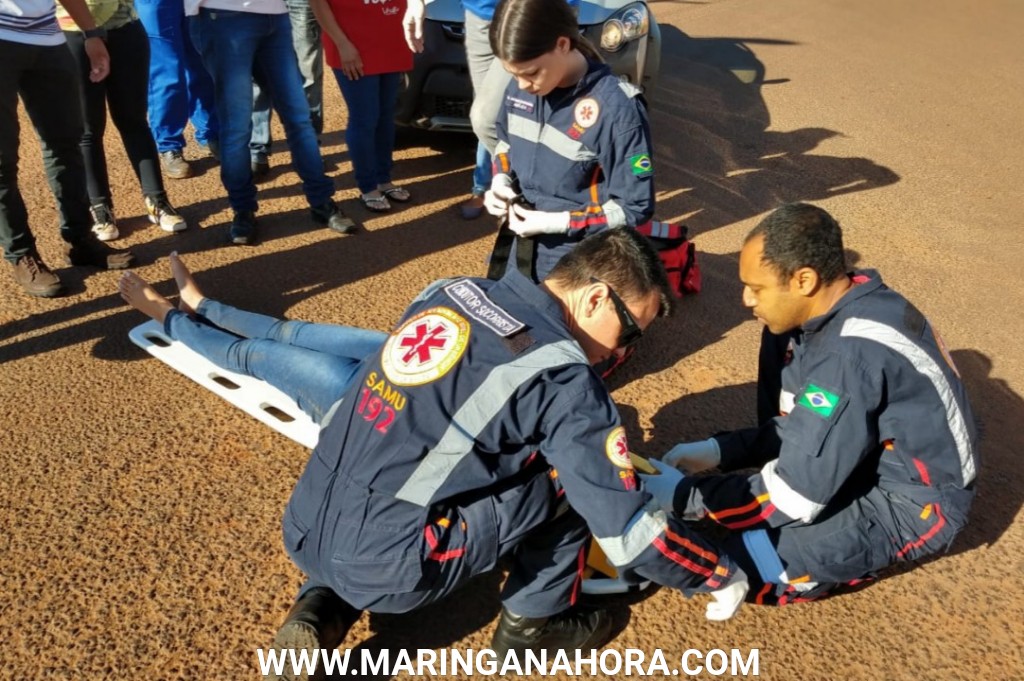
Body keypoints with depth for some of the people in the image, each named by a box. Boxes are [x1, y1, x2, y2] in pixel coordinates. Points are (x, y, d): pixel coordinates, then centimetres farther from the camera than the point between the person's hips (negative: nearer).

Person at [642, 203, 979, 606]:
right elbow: (802, 428, 5)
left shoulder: (851, 353, -33)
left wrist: (683, 497, -19)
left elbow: (794, 496, -28)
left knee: (748, 562, -20)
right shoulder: (835, 312, -5)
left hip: (913, 504, -9)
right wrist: (718, 450, -5)